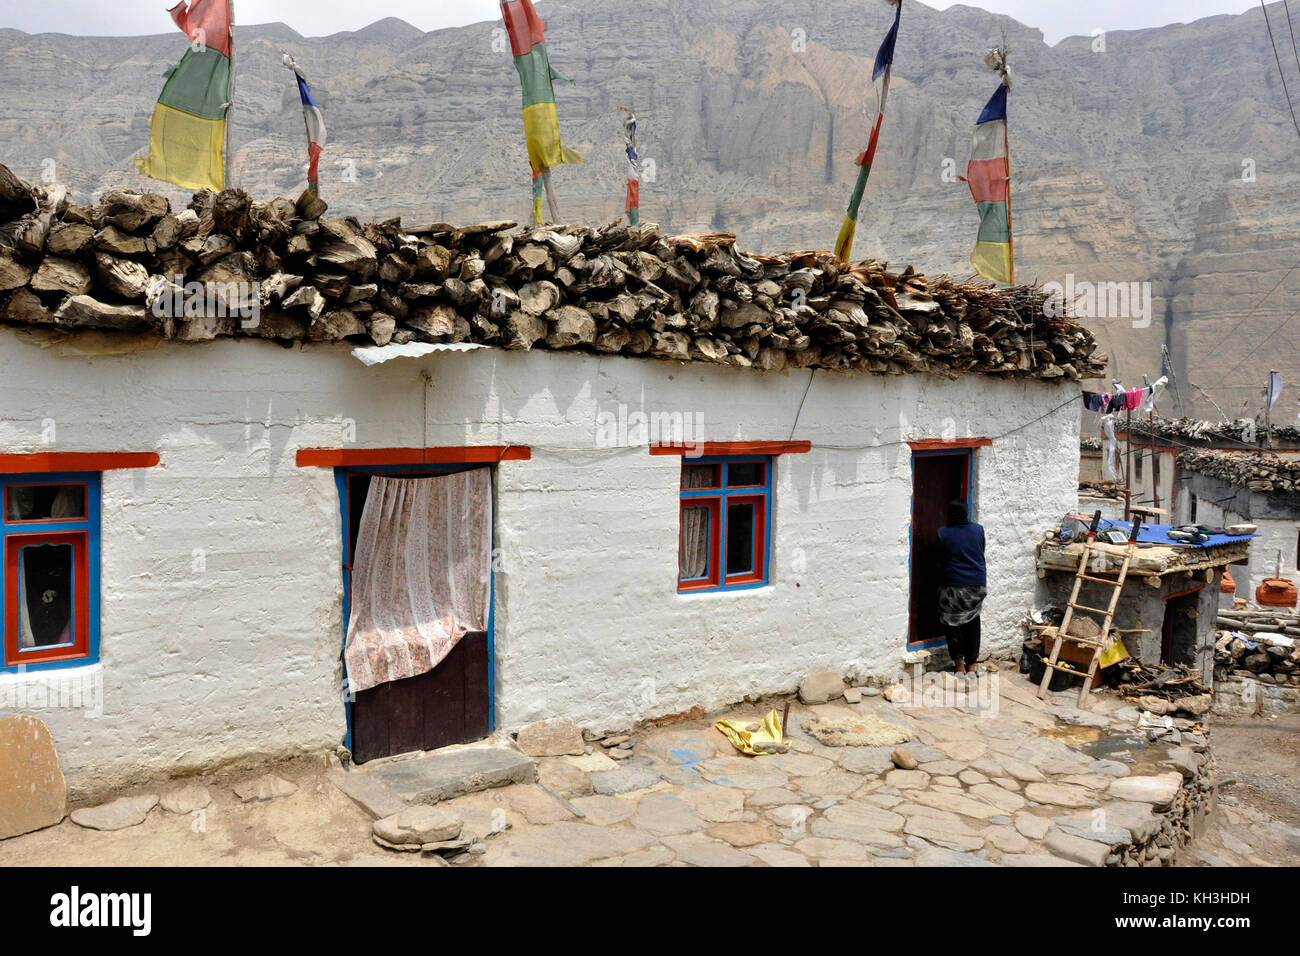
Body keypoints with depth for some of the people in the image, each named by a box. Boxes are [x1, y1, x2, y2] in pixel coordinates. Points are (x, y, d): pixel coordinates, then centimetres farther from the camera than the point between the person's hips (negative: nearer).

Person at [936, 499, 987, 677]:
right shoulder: (978, 530, -1)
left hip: (954, 586, -3)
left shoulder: (943, 533, -9)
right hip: (977, 584, 3)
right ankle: (971, 666, 16)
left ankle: (960, 666, 9)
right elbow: (981, 553, 11)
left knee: (953, 623, 9)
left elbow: (940, 557, 2)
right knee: (972, 622, 14)